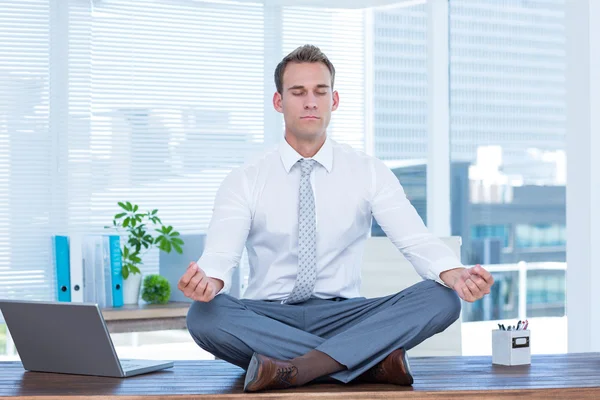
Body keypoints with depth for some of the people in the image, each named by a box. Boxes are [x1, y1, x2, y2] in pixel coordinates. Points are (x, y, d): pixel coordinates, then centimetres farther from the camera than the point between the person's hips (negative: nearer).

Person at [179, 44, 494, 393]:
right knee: (204, 315, -34)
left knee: (442, 299, -24)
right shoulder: (244, 181, 2)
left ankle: (298, 367, -33)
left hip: (344, 316, 1)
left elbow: (416, 240, -8)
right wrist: (210, 281, -39)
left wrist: (454, 274, -31)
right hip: (267, 318, 0)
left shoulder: (370, 172, 5)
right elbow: (220, 255, -12)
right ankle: (372, 360, -29)